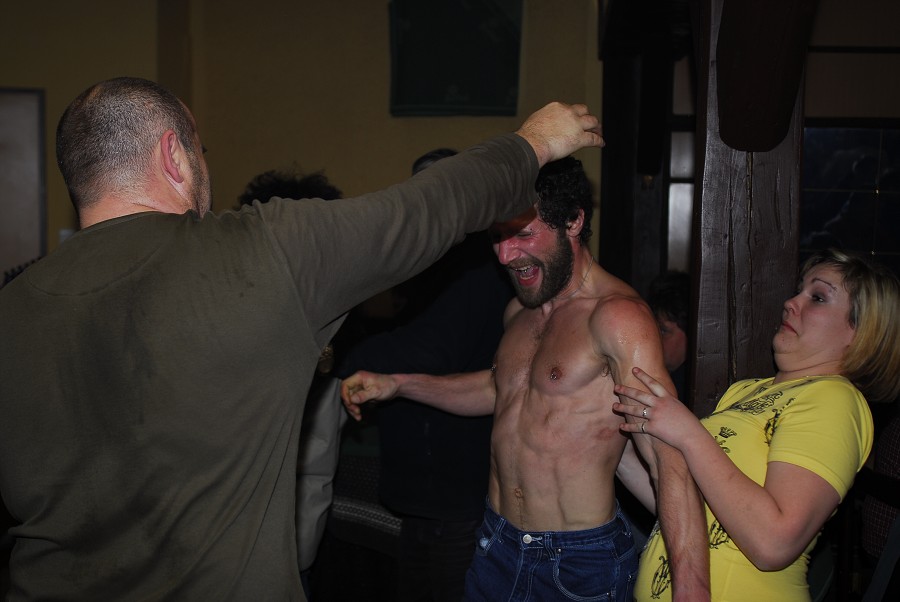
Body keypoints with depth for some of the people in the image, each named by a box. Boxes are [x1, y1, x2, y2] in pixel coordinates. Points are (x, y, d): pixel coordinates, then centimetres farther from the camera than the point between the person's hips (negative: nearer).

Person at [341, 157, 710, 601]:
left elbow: (671, 460, -27)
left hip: (581, 564, -7)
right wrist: (397, 384, 17)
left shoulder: (616, 315, -20)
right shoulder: (519, 310, 6)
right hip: (497, 548, 8)